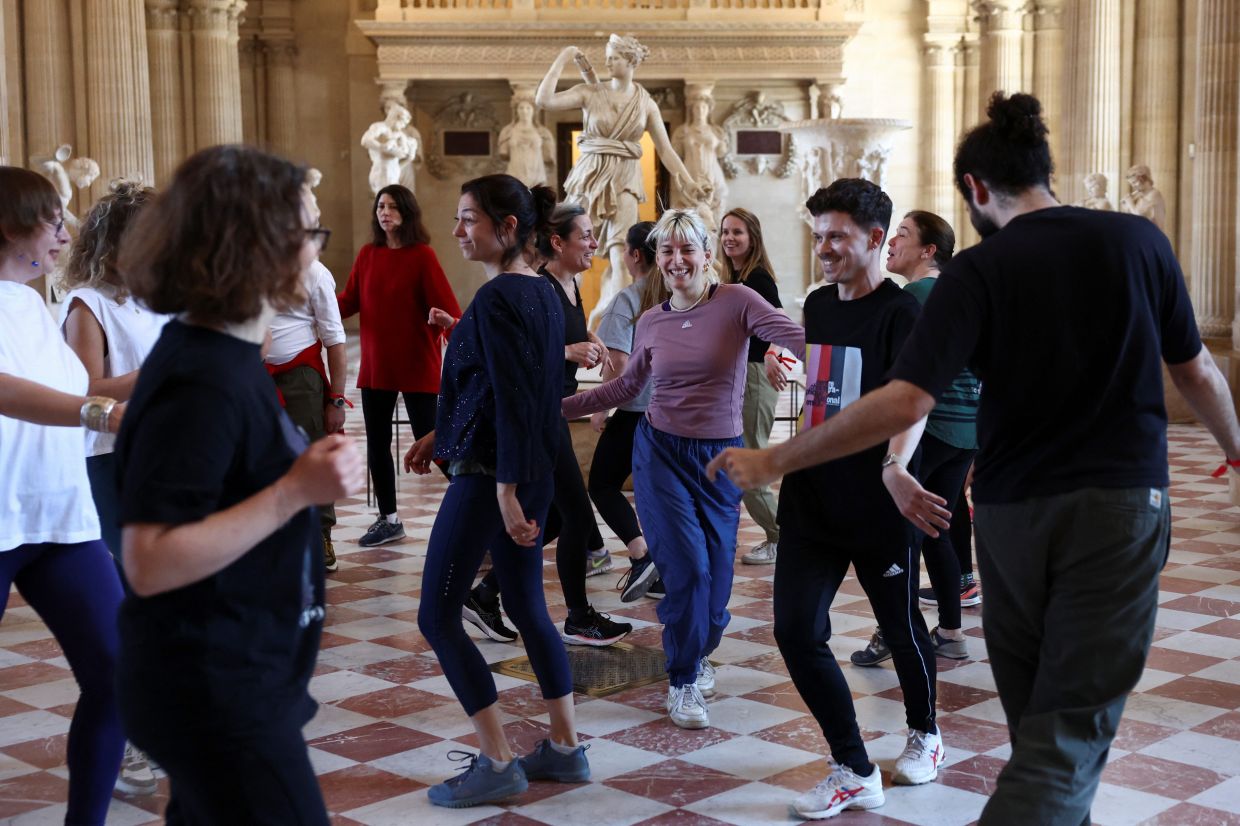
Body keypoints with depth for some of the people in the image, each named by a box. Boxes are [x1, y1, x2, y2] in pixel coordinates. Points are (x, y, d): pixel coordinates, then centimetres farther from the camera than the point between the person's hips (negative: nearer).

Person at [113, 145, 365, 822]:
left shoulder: (221, 354, 7)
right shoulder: (201, 385, -24)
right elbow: (150, 563, -27)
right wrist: (296, 491, -29)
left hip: (230, 679, 10)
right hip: (215, 695, -10)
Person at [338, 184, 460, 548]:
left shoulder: (422, 256, -9)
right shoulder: (367, 254, 6)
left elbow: (445, 303, -16)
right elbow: (349, 301, 4)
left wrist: (451, 325, -35)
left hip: (417, 366, -6)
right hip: (375, 366, 6)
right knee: (376, 443, 11)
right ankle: (388, 520, 24)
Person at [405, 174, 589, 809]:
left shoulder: (496, 298, -16)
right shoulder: (542, 292, 11)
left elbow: (510, 398, -21)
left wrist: (505, 491, -22)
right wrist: (441, 434, 25)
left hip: (489, 473, -9)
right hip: (532, 473, 9)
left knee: (438, 616, -1)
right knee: (527, 608, 16)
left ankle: (498, 763, 2)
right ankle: (565, 749, 22)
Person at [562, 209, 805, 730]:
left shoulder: (736, 301, -6)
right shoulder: (651, 323, 3)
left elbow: (798, 338, -19)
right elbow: (626, 387, 16)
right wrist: (563, 406, 15)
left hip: (721, 456, 0)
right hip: (661, 452, 1)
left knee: (716, 573, 6)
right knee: (687, 566, -9)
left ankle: (696, 654, 38)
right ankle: (683, 683, 9)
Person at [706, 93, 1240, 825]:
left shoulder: (979, 270, -7)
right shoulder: (1139, 239, 0)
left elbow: (906, 401, -17)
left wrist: (774, 461, -10)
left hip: (1012, 511, 0)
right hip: (1120, 500, 0)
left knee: (1039, 719, 19)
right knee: (1069, 733, -2)